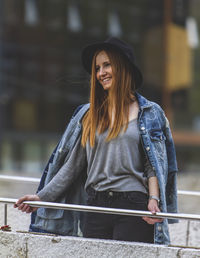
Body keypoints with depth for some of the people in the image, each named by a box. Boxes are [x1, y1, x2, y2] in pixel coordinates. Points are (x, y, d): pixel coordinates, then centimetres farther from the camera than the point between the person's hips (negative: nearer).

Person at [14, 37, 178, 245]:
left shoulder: (149, 114, 5)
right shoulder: (88, 115, 13)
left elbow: (155, 165, 1)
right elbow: (71, 165, 13)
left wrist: (153, 200, -13)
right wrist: (42, 197, 6)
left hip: (134, 209, -3)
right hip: (95, 206, 3)